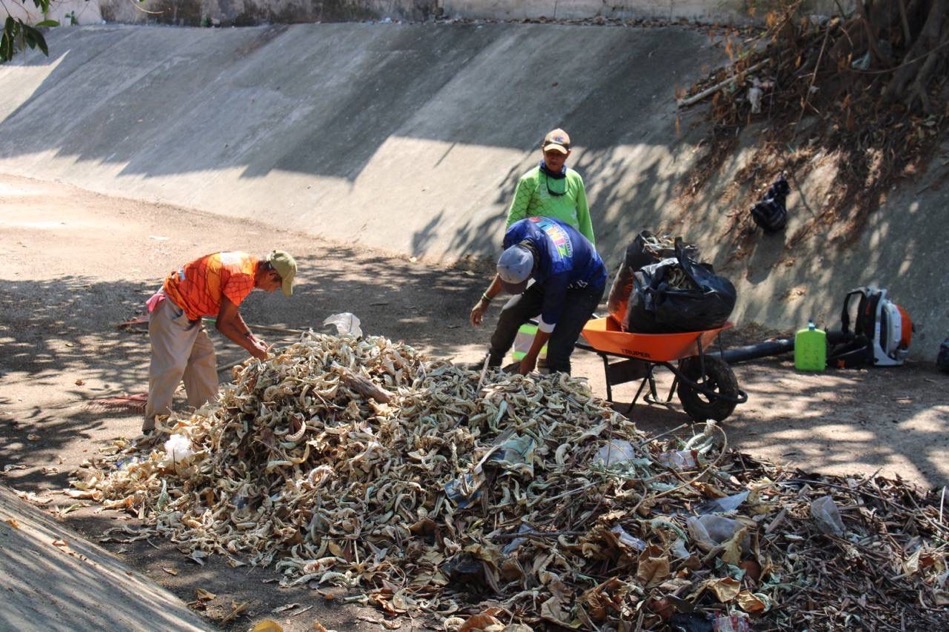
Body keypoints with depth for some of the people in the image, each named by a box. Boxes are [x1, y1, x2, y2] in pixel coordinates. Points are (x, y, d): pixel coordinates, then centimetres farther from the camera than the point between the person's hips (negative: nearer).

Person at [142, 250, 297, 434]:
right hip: (172, 310, -11)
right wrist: (251, 347, -10)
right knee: (172, 365, -16)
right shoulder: (243, 276, -26)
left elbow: (232, 312, 14)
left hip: (188, 312, 11)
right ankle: (154, 424, -13)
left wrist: (252, 338, 5)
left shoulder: (247, 263, 4)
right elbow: (222, 323, -20)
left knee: (203, 360, 15)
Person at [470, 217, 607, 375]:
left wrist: (530, 358, -15)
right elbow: (505, 271, -1)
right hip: (549, 278, 7)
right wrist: (485, 300, 1)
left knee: (557, 350, -20)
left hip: (585, 287, -6)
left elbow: (549, 319, -27)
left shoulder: (556, 269, -43)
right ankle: (490, 366, 24)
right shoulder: (514, 234, -27)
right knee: (510, 313, 0)